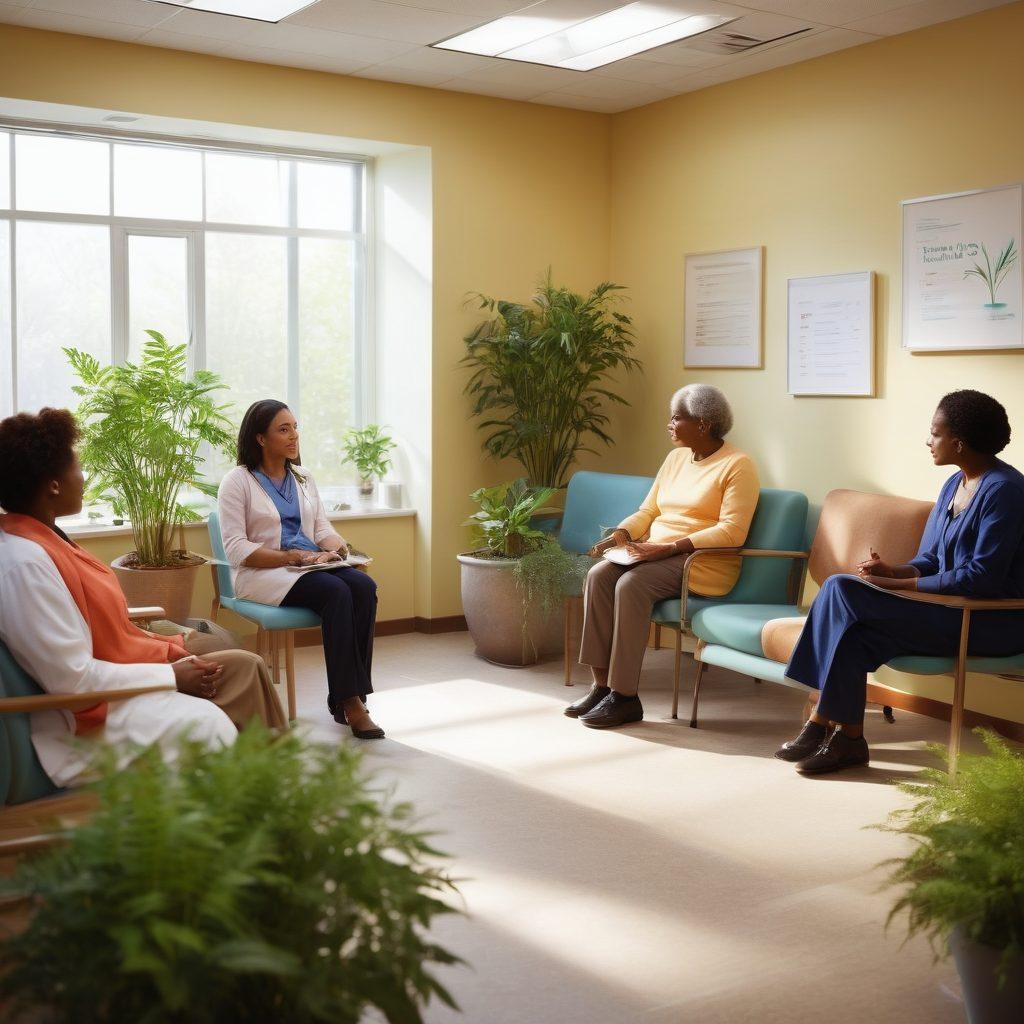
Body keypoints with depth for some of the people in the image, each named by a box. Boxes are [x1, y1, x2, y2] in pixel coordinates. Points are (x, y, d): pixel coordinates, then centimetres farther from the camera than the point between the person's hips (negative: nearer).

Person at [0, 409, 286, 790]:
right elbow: (73, 679, -25)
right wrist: (171, 677, -17)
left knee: (244, 666, 4)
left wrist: (171, 648, 2)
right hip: (87, 715, -10)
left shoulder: (42, 539, 7)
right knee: (206, 724, -26)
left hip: (111, 673, 10)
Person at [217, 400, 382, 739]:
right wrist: (293, 556, -18)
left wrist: (335, 548, -9)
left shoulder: (303, 479, 19)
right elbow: (237, 549, -9)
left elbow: (323, 529, 16)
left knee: (363, 586, -26)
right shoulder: (238, 482, -1)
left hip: (312, 565, 6)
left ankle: (346, 697, -24)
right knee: (336, 591, -33)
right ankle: (348, 701, -27)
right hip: (262, 573, -6)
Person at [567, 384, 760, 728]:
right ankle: (602, 684, -21)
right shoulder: (676, 459, 17)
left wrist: (670, 547, -23)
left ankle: (625, 696, -25)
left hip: (702, 562, -7)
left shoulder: (737, 465, -6)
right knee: (598, 575, -21)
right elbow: (647, 511, 18)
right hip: (657, 554, 7)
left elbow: (731, 532, -17)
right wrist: (620, 536, -4)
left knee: (631, 584, -32)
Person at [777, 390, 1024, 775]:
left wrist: (899, 585, -21)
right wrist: (893, 571, -8)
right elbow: (930, 560, 15)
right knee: (853, 630, -17)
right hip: (952, 608, 8)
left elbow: (983, 576, -22)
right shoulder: (955, 484, 13)